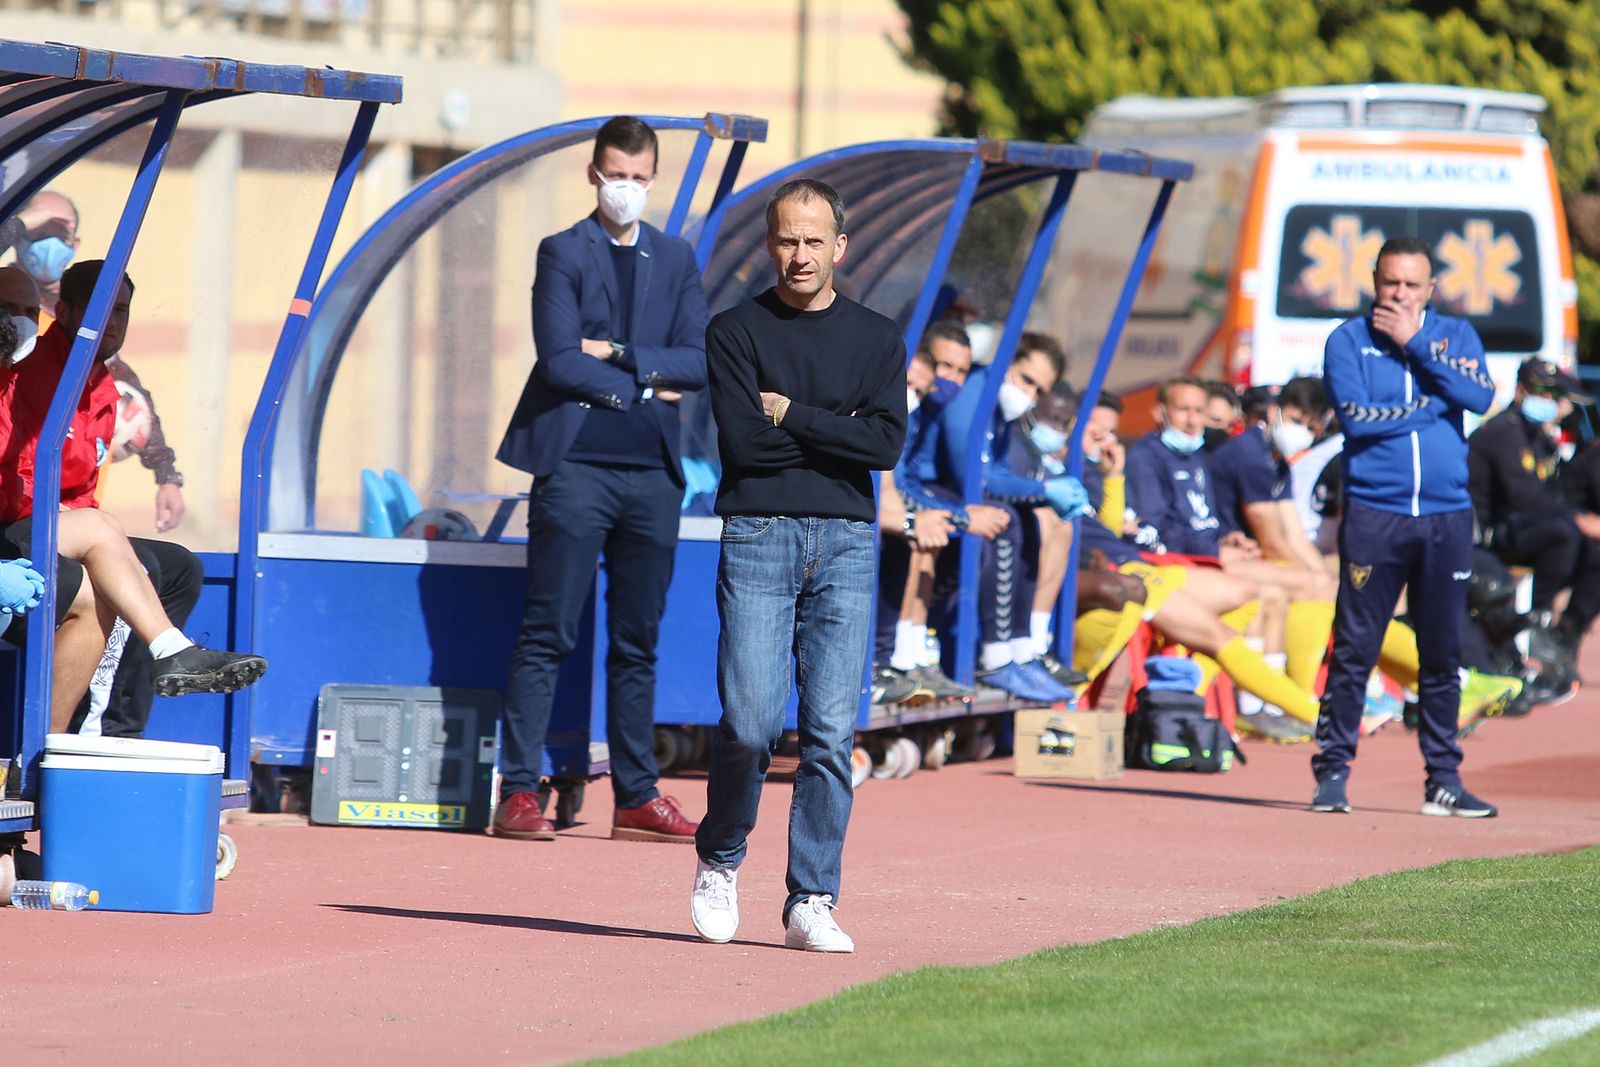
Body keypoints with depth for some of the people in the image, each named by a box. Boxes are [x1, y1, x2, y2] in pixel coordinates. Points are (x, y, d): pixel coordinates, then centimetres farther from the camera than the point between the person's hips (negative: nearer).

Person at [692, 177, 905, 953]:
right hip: (758, 538, -2)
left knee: (832, 732, -4)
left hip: (845, 544, 2)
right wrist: (834, 432, -3)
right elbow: (742, 441, -7)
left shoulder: (876, 339, 12)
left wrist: (791, 416, -6)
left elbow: (887, 444, -3)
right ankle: (720, 859, 15)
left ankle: (812, 902, -1)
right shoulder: (736, 332, 6)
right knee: (750, 722, -10)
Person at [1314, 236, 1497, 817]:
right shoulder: (1348, 340, 4)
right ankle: (1332, 773, 1)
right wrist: (1431, 404, -5)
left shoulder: (1455, 335, 11)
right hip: (1374, 515, -2)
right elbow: (1355, 416, -10)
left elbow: (1480, 396, -8)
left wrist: (1415, 344, -8)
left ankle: (1444, 780, 11)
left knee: (1443, 654, 5)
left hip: (1447, 518, 2)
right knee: (1354, 649, -4)